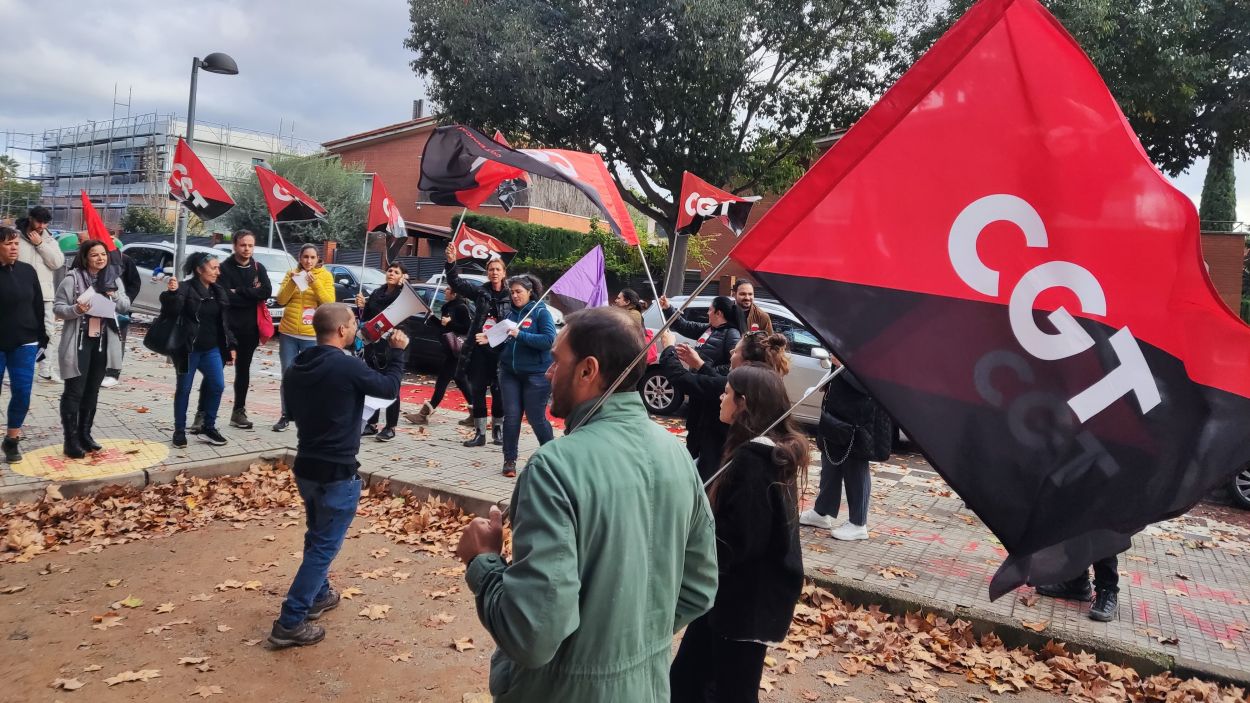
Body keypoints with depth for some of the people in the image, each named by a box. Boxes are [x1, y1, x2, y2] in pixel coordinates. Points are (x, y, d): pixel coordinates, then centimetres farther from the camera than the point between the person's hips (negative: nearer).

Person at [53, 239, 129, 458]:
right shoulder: (72, 278, -10)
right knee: (74, 391, -2)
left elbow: (126, 306, 9)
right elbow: (58, 308, -9)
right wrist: (76, 310, -28)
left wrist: (115, 295, -11)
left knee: (92, 391, 14)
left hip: (102, 341, 6)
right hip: (79, 341, -5)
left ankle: (85, 434, 25)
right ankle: (71, 440, 2)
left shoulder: (112, 279, 7)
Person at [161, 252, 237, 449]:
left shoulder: (219, 292, 10)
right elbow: (171, 311, -19)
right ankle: (179, 431, 16)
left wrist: (230, 346, 10)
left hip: (212, 349, 5)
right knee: (184, 389, 5)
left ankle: (208, 428, 12)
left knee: (217, 386, -1)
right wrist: (171, 293, -36)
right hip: (189, 348, -5)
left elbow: (224, 322, 14)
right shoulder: (186, 288, -9)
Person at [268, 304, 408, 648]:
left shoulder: (295, 368, 3)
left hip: (305, 466, 8)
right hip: (337, 472, -8)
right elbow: (389, 387, -8)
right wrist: (397, 351, 6)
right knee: (325, 546, 1)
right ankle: (290, 623, 3)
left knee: (317, 537, 25)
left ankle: (317, 595, 41)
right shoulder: (347, 367, -21)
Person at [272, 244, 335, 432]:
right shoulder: (292, 273, 7)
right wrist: (292, 281, -14)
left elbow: (329, 303, -8)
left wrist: (316, 284, -19)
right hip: (288, 333, 3)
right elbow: (281, 300, -1)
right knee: (288, 376, 7)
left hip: (312, 335, -2)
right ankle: (286, 416, 15)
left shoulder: (325, 276, 1)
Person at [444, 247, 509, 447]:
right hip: (479, 349, 2)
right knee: (477, 391, 5)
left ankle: (498, 431, 20)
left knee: (499, 391, 4)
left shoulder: (510, 296, 0)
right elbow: (456, 283, -2)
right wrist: (451, 263, -18)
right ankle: (480, 433, 13)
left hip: (500, 350, -2)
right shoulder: (480, 292, 6)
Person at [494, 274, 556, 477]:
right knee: (511, 417, 3)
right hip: (510, 373, 5)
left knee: (536, 418, 2)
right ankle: (509, 460, 12)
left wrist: (520, 335, -24)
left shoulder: (541, 312, -6)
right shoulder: (511, 313, 10)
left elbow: (549, 340, -20)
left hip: (536, 374, -5)